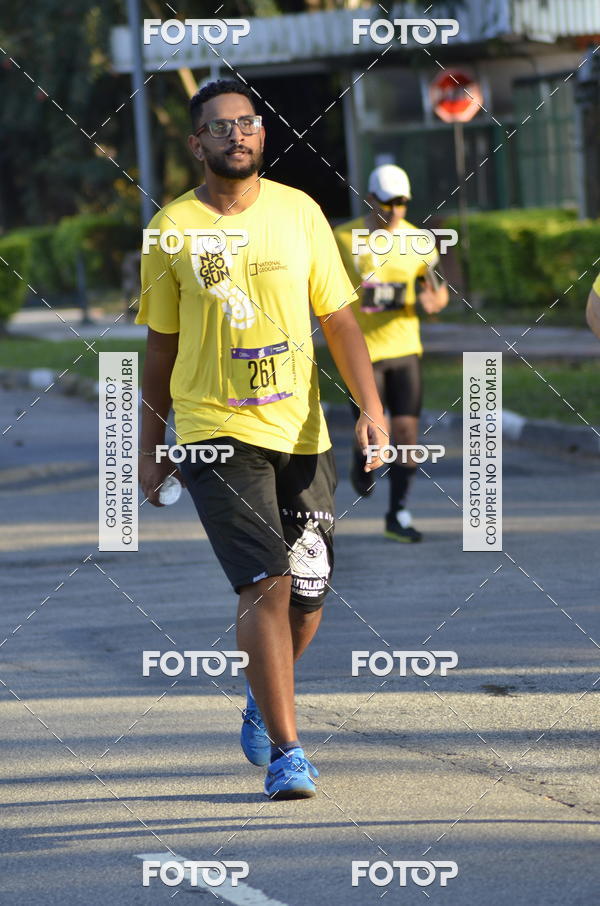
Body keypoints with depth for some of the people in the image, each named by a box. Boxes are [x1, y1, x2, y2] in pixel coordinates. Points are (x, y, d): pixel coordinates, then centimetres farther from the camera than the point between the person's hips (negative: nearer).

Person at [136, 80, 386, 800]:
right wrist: (151, 448, 11)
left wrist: (371, 407, -3)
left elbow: (338, 319, 8)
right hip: (216, 433, -3)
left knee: (305, 601, 6)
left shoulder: (299, 212, 5)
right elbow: (161, 347, 9)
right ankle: (285, 752, -12)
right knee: (267, 584, -17)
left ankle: (263, 697, 38)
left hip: (300, 433, 3)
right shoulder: (171, 229, 0)